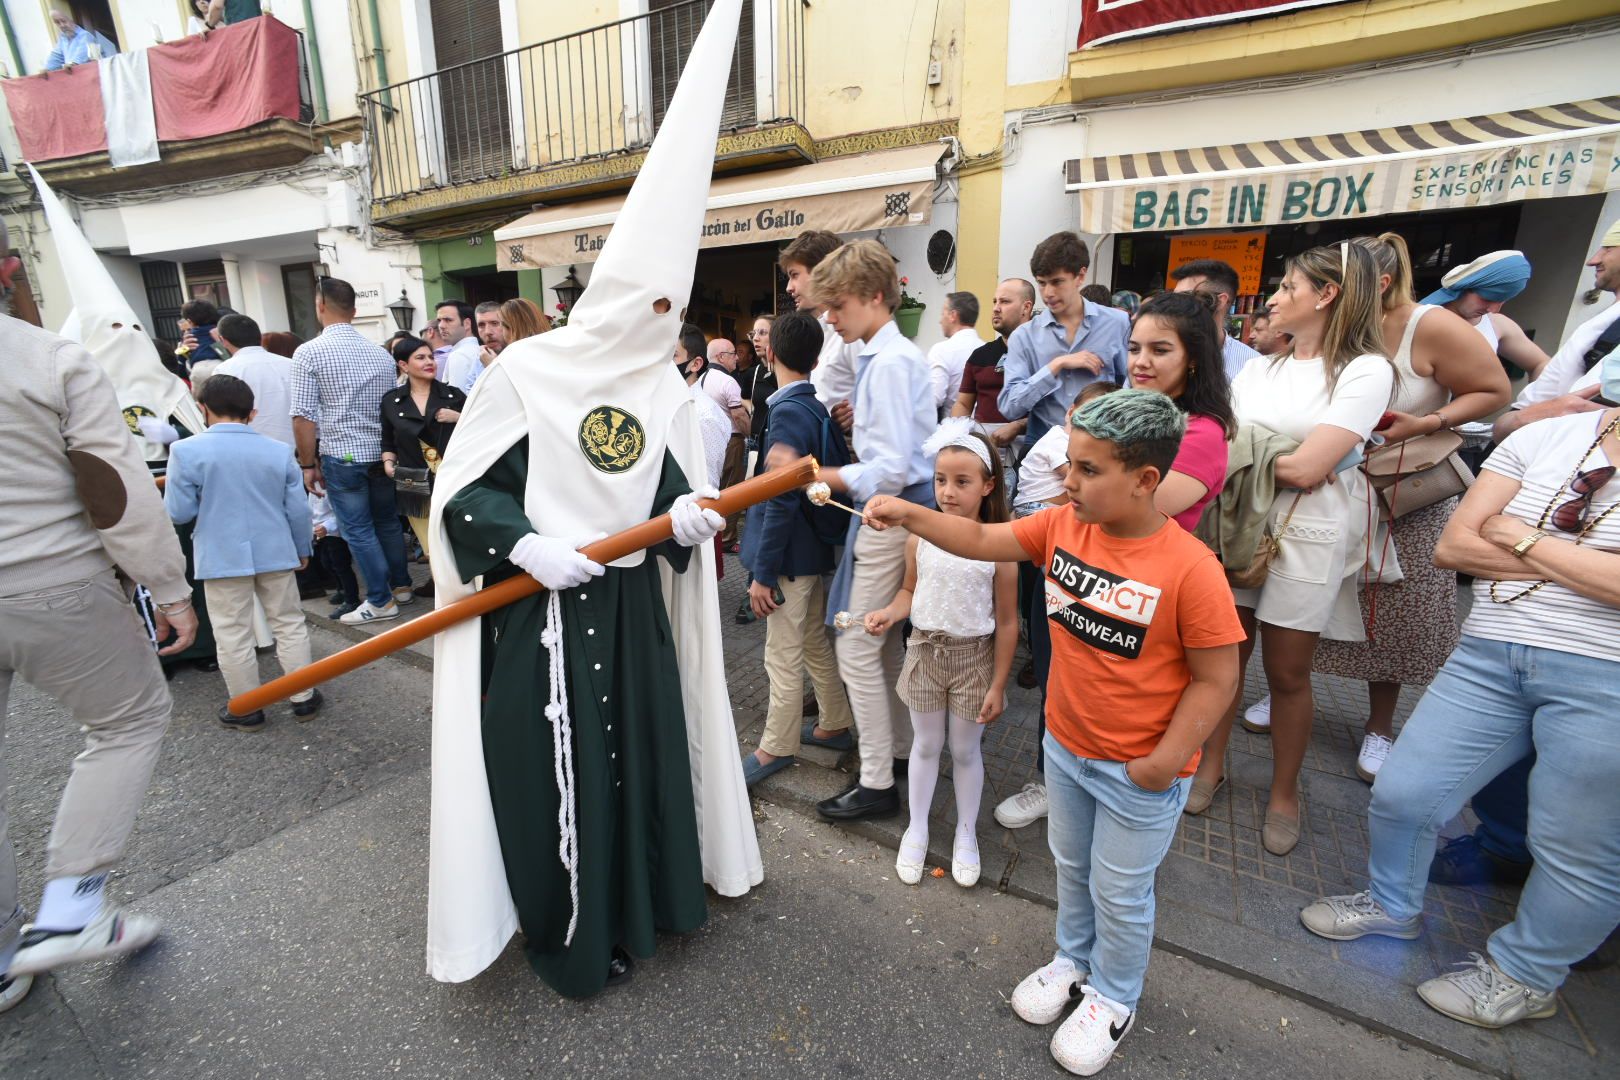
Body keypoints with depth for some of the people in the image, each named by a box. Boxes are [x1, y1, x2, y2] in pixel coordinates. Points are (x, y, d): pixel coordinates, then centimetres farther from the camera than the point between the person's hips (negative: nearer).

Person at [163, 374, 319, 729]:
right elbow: (298, 509, 2)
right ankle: (304, 698, 19)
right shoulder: (279, 450, -1)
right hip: (275, 553, 2)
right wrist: (303, 549, 15)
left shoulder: (187, 451, -9)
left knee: (233, 635, 8)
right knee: (289, 624, 12)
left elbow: (178, 512, -6)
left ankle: (246, 709, 19)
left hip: (222, 557, -2)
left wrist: (209, 503, 15)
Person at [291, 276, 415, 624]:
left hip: (342, 456, -4)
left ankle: (380, 601, 11)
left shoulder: (309, 352, -8)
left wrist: (308, 464, -2)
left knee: (359, 531, 5)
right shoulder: (381, 354, 4)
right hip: (382, 453, 4)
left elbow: (304, 416, -10)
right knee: (388, 521, 17)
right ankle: (401, 586, 27)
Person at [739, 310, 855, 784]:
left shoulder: (788, 412, -20)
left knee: (783, 658, 6)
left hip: (790, 553, -9)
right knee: (816, 644, 21)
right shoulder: (817, 407, 4)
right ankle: (835, 724, 36)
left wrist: (763, 572, -18)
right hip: (813, 548, 9)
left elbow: (781, 500, -23)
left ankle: (777, 747, 22)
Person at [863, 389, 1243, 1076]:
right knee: (1071, 865, 26)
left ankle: (1112, 999, 45)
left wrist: (1164, 763, -17)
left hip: (1139, 773, -5)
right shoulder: (1064, 526, -10)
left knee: (1119, 891, 17)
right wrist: (908, 515, -17)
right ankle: (1074, 959, 54)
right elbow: (982, 541, -5)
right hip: (1065, 747, 5)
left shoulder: (1190, 568, -26)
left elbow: (1216, 679, -19)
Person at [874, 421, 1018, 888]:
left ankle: (966, 834, 40)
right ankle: (916, 830, 39)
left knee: (965, 749, 15)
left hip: (974, 657, -2)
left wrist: (998, 685, -7)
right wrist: (888, 613, -15)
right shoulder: (920, 538, -9)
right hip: (925, 650, 2)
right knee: (925, 745, 18)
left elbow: (1007, 622, -9)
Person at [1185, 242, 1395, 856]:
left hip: (1309, 535, -4)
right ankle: (1213, 762, 28)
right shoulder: (1258, 369, 10)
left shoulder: (1366, 370, -8)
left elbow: (1305, 470, -17)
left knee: (1287, 673, 6)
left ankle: (1284, 792, 27)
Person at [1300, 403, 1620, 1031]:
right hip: (1488, 656, 3)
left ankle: (1525, 976, 35)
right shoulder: (1542, 438, 5)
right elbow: (1452, 546, -1)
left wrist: (1524, 540, -10)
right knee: (1402, 793, 7)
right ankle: (1393, 906, 35)